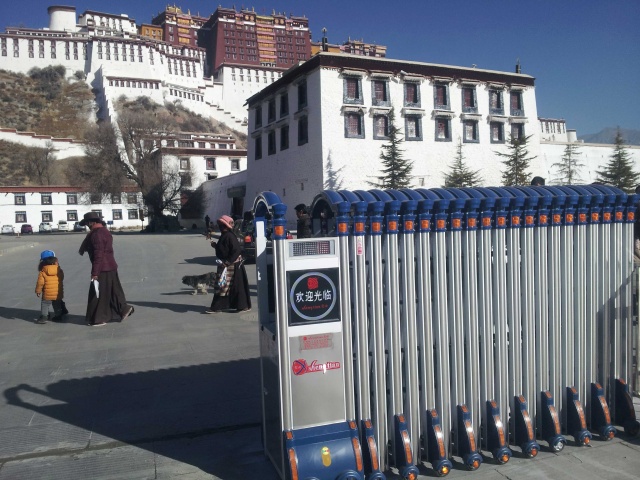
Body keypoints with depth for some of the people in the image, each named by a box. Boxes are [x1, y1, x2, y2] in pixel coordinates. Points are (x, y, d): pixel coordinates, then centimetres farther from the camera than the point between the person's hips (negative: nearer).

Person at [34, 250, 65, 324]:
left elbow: (40, 282, -11)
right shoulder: (59, 269, -2)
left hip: (47, 294, -4)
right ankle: (58, 316, 26)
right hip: (58, 293, 4)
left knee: (45, 304, 8)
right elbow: (61, 278, 9)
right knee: (57, 305, 18)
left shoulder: (42, 272, -11)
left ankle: (43, 317, 6)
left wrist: (38, 290, -1)